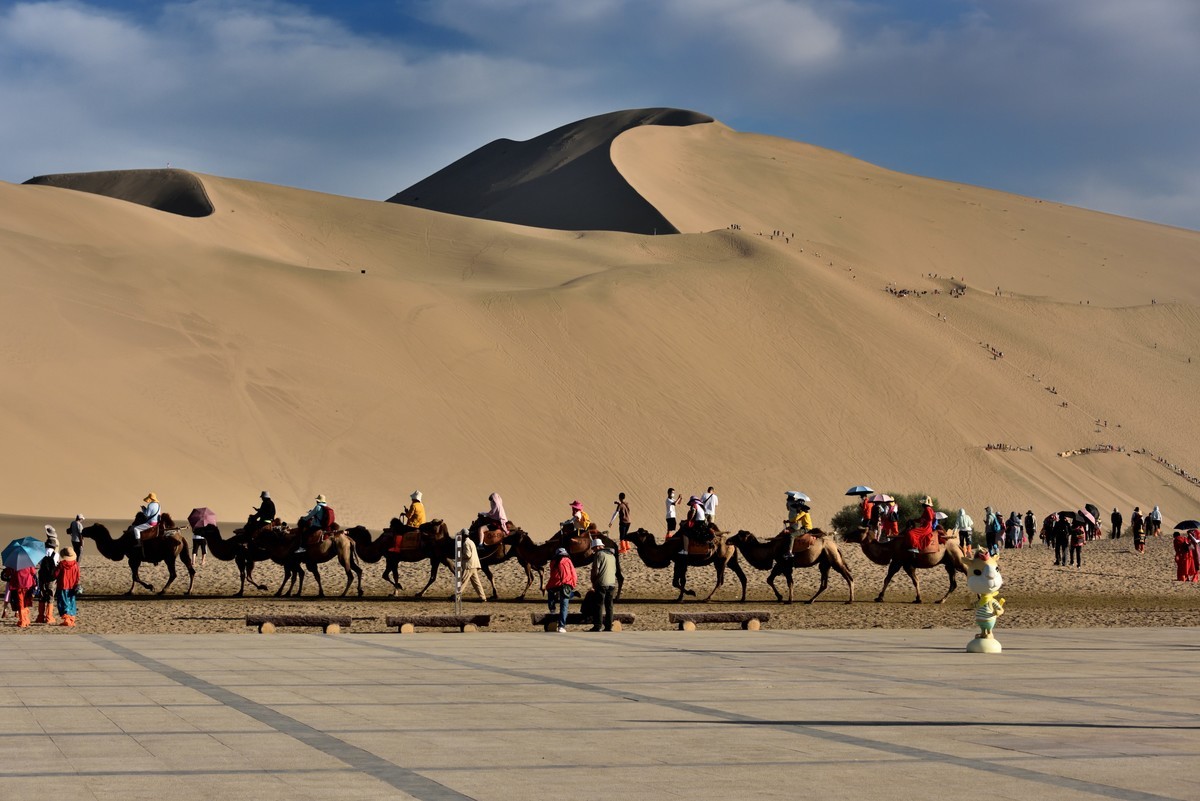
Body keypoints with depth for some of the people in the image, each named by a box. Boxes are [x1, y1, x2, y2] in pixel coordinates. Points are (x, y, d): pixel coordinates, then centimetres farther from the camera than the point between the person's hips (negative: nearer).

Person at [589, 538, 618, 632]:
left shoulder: (599, 554, -8)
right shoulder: (612, 555, 17)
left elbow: (595, 570, -12)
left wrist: (593, 582, 1)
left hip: (601, 584, -7)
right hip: (612, 584, 7)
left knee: (599, 606, -4)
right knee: (609, 606, 9)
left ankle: (597, 627, -7)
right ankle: (609, 626, 8)